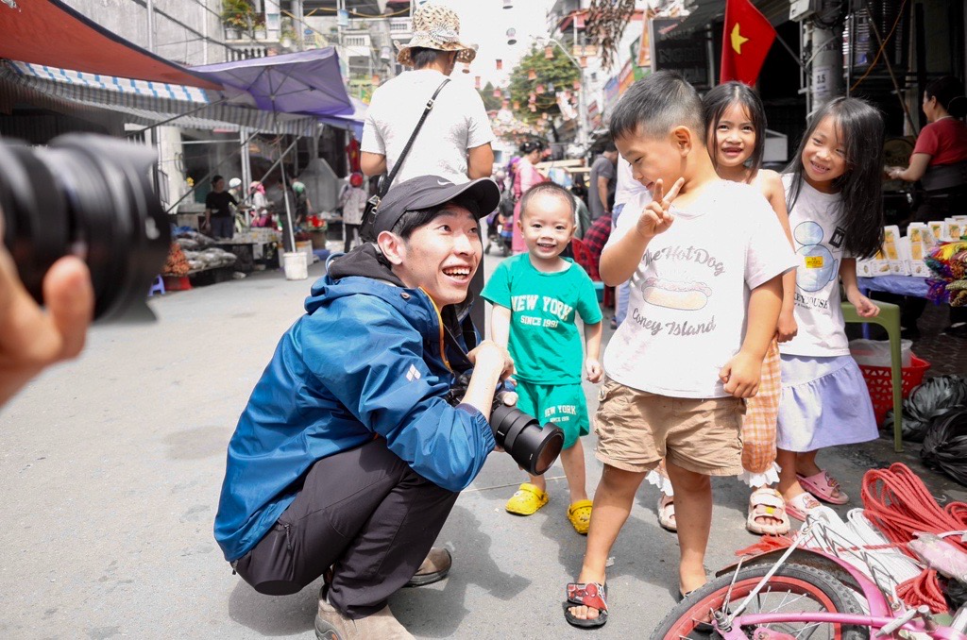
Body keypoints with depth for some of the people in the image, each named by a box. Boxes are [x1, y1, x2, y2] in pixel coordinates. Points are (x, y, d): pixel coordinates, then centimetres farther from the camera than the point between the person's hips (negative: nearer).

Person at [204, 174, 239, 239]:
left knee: (228, 238, 1)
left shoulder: (227, 194, 7)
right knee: (216, 239, -3)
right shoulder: (210, 195, -1)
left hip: (227, 218, 3)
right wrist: (207, 222, -8)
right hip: (215, 219, -2)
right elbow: (208, 209, -2)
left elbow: (236, 204, 3)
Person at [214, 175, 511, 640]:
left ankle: (383, 553, 14)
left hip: (313, 481, 9)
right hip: (267, 538, -9)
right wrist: (488, 366, -17)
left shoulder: (425, 307, -2)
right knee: (434, 451, -25)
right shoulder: (364, 324, -28)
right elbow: (453, 459, -34)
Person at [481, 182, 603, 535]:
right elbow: (500, 314, -9)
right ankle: (536, 486, 42)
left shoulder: (577, 278, -6)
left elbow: (593, 322, 8)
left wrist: (592, 358, 8)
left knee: (567, 437, 2)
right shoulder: (510, 270, -8)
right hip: (521, 371, 2)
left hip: (562, 374, -1)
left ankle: (579, 500, 23)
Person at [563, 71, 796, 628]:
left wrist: (752, 353, -8)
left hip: (708, 382, -2)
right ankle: (592, 573, 23)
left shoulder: (745, 203, -5)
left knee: (693, 478, 13)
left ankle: (693, 572, 33)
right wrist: (643, 232, -18)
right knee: (620, 474, 9)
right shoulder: (644, 208, 4)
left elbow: (768, 283, -2)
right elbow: (610, 273, -1)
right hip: (635, 375, 2)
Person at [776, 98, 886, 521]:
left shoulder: (851, 203, 2)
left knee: (832, 392, 14)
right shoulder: (780, 190, -14)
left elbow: (846, 253, 16)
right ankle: (786, 479, 21)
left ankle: (807, 465, 37)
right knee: (789, 399, 1)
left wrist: (853, 291, -1)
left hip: (825, 323, 6)